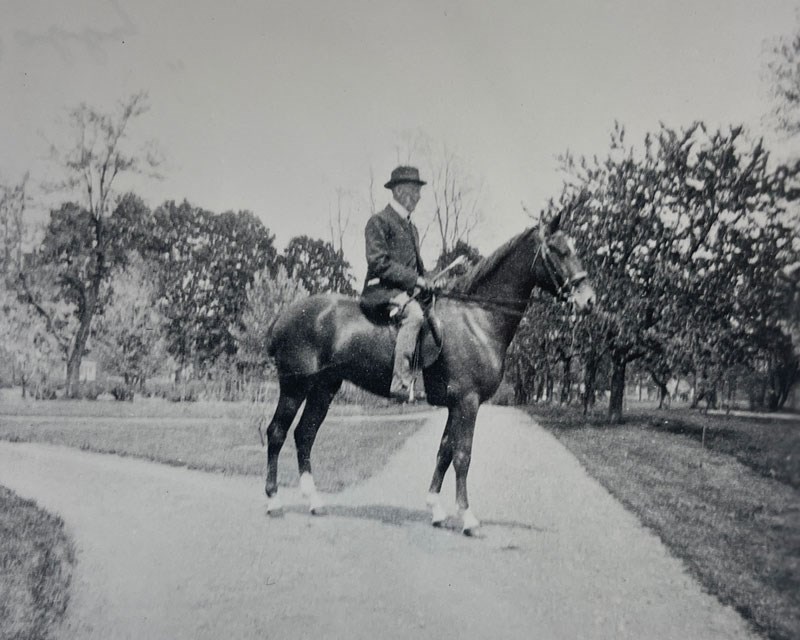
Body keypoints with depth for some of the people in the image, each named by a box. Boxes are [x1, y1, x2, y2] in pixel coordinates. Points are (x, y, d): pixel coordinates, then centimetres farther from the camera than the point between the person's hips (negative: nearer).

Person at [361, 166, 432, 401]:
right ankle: (401, 382, -40)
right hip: (381, 291, -9)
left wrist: (426, 282, 9)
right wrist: (415, 279, -16)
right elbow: (379, 263, -13)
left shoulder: (411, 227, 25)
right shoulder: (379, 221, -2)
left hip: (407, 291, 9)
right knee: (414, 314, -34)